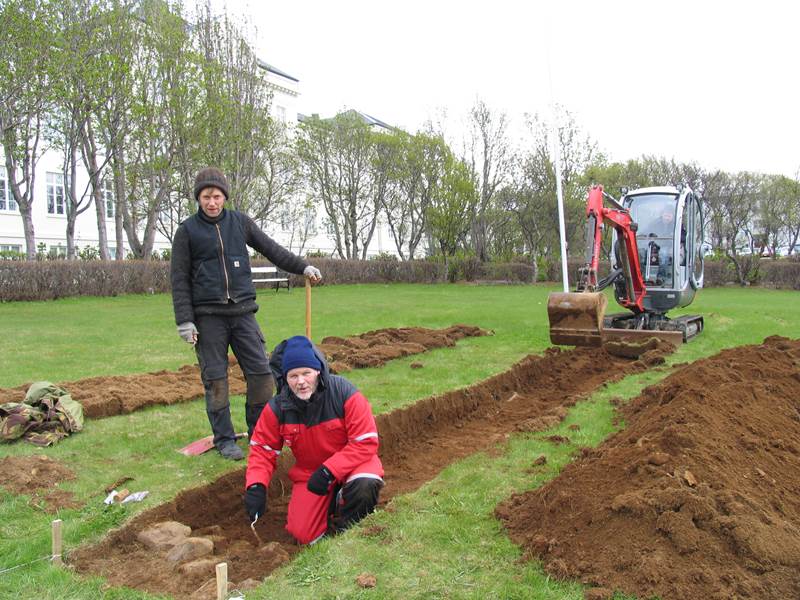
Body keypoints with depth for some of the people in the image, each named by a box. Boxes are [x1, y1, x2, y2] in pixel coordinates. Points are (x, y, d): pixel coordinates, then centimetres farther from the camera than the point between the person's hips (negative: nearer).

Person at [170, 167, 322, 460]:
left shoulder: (240, 222, 8)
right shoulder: (187, 231, 0)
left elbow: (271, 249, 14)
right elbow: (179, 278, -1)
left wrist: (302, 266, 10)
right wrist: (184, 320, -7)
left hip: (242, 312, 3)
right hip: (208, 316, -3)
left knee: (261, 371, 2)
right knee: (215, 379, 2)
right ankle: (224, 439, 14)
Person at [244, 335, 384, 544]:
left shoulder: (344, 393, -25)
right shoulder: (277, 408, -14)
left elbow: (366, 442, -23)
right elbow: (262, 449, -3)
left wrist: (329, 471, -29)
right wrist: (255, 486, -20)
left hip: (350, 464, -3)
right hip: (308, 472, 3)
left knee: (365, 485, -36)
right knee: (303, 534, -9)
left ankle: (345, 524, -2)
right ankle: (332, 501, 22)